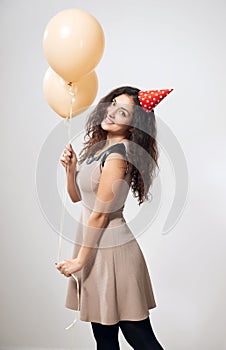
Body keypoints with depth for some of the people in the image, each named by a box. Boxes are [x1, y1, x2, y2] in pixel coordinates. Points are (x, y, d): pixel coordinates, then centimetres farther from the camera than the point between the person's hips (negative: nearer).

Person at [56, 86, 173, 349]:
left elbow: (100, 214, -17)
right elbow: (76, 196, 15)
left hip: (111, 250, -9)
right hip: (95, 247, 9)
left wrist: (79, 259, -11)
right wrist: (70, 168, -3)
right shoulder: (98, 146, 10)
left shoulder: (117, 155, -18)